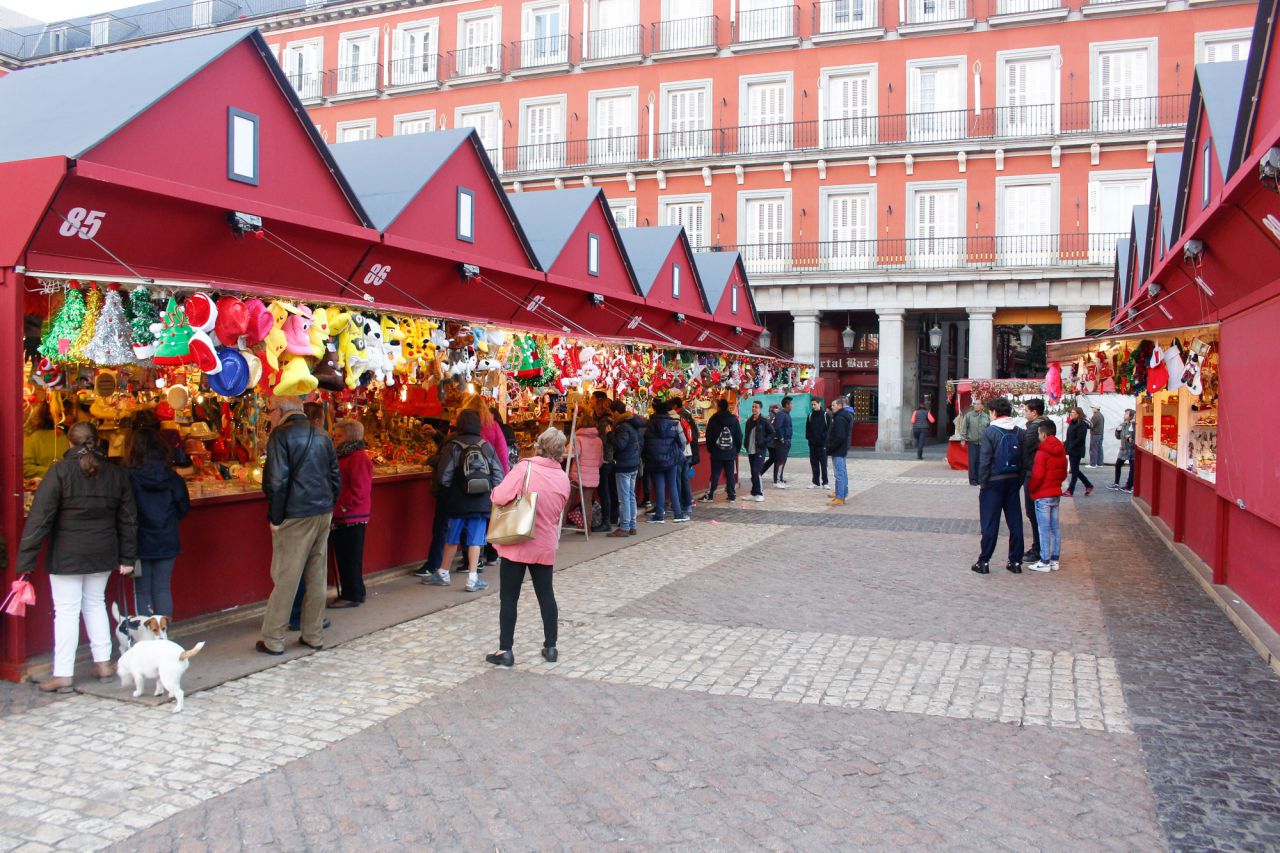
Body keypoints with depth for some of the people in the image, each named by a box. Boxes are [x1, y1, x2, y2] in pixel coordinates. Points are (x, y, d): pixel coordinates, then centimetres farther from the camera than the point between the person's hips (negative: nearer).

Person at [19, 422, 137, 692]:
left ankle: (62, 675, 5)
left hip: (67, 555, -4)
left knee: (66, 610, 2)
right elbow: (128, 519, 7)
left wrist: (26, 559, -9)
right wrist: (127, 557, 14)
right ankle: (103, 664, 22)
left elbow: (39, 518, -13)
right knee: (95, 604, 17)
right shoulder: (116, 473, 3)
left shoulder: (59, 471, -11)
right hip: (102, 554, 4)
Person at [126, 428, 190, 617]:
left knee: (142, 591, 7)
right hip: (167, 542, 3)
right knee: (163, 589, 10)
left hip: (140, 543, -2)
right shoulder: (172, 477, -4)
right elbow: (184, 507, 4)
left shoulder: (129, 477, -12)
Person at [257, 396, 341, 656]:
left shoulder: (281, 434, -10)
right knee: (317, 576, 11)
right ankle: (314, 634, 19)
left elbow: (277, 480, -16)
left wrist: (275, 518, -8)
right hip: (324, 513, 6)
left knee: (285, 578, 0)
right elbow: (335, 477, 12)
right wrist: (328, 508, 17)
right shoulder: (322, 435, 10)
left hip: (295, 516, -6)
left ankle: (273, 640, 7)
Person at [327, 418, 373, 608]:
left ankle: (353, 595, 5)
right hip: (341, 517, 10)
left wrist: (342, 508, -18)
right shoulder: (343, 456, 17)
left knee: (351, 558, -2)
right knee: (343, 557, 14)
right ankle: (349, 592, 22)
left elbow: (359, 490, -21)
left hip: (351, 518, -10)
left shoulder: (359, 458, -14)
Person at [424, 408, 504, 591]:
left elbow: (444, 477, -12)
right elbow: (499, 475, 0)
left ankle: (443, 574, 24)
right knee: (475, 540, 5)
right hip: (482, 503, 1)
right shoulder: (487, 446, 0)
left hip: (458, 502, -1)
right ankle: (473, 579, 4)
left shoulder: (452, 446, -8)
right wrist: (492, 496, 9)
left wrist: (443, 497, 4)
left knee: (452, 539, 11)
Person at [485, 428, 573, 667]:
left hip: (517, 545, -4)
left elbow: (501, 496, -21)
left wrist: (495, 492, 0)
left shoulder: (526, 468, -16)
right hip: (545, 545, 4)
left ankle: (505, 650, 9)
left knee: (509, 598, 5)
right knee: (546, 595, 15)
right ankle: (551, 647, 21)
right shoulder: (563, 478, 2)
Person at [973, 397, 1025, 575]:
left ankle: (984, 562, 4)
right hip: (1013, 480, 4)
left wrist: (981, 483, -5)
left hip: (993, 481, -4)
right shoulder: (1020, 433, 4)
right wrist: (1019, 481, 10)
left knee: (990, 523, 0)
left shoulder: (989, 432, -11)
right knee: (1015, 522, 9)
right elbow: (1024, 460, 4)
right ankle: (1015, 561, 14)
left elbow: (984, 460, -12)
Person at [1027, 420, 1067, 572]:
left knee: (1044, 528, -3)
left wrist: (1031, 489, -4)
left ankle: (1044, 562, 0)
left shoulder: (1042, 452, -15)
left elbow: (1038, 475, -18)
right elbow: (1064, 474, 14)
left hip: (1042, 495, -8)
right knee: (1055, 527, 11)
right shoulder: (1061, 451, 9)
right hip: (1056, 493, 8)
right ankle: (1054, 560, 16)